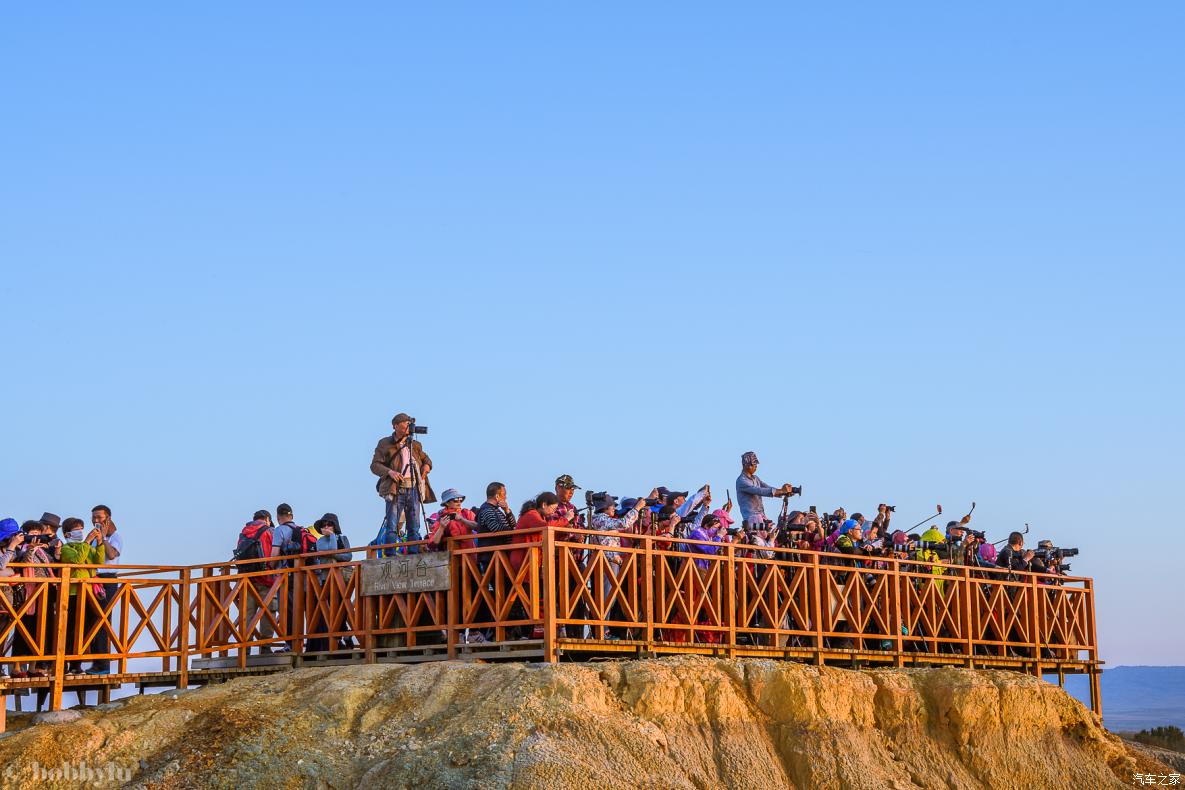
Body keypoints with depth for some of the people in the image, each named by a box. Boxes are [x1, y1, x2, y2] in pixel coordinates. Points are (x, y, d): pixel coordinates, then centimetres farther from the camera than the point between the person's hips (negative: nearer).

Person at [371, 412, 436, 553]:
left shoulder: (415, 445, 19)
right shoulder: (385, 444, 7)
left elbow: (426, 458, 31)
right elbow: (374, 465, 1)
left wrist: (427, 465, 6)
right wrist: (389, 472, -16)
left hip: (414, 489, 4)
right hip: (395, 489, -4)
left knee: (414, 528, 3)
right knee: (391, 527, -10)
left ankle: (414, 555, 4)